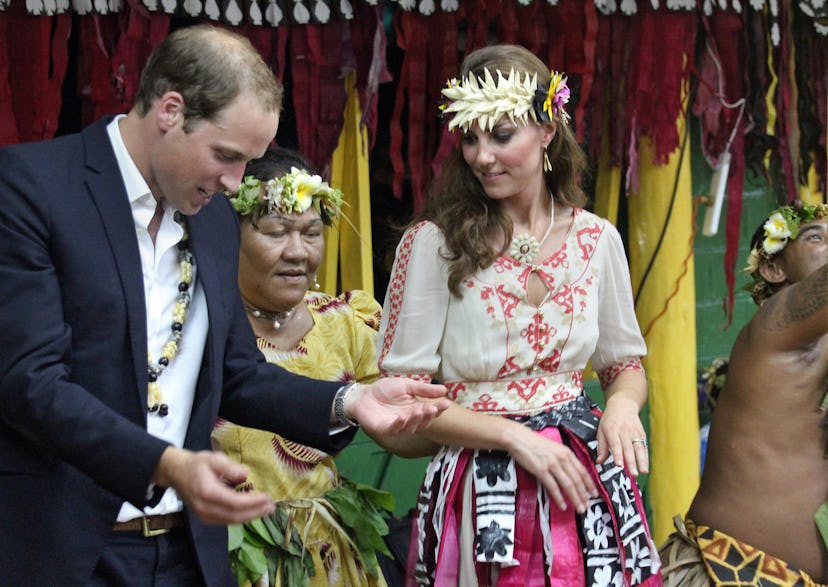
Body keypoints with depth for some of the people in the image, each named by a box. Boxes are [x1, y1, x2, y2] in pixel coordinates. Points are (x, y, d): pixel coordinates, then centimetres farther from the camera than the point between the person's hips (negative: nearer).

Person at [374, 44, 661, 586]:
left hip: (584, 480, 3)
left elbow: (626, 364, 15)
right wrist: (514, 436, -16)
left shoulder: (597, 239, 4)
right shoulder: (434, 242, -7)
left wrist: (623, 404, -7)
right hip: (480, 483, -3)